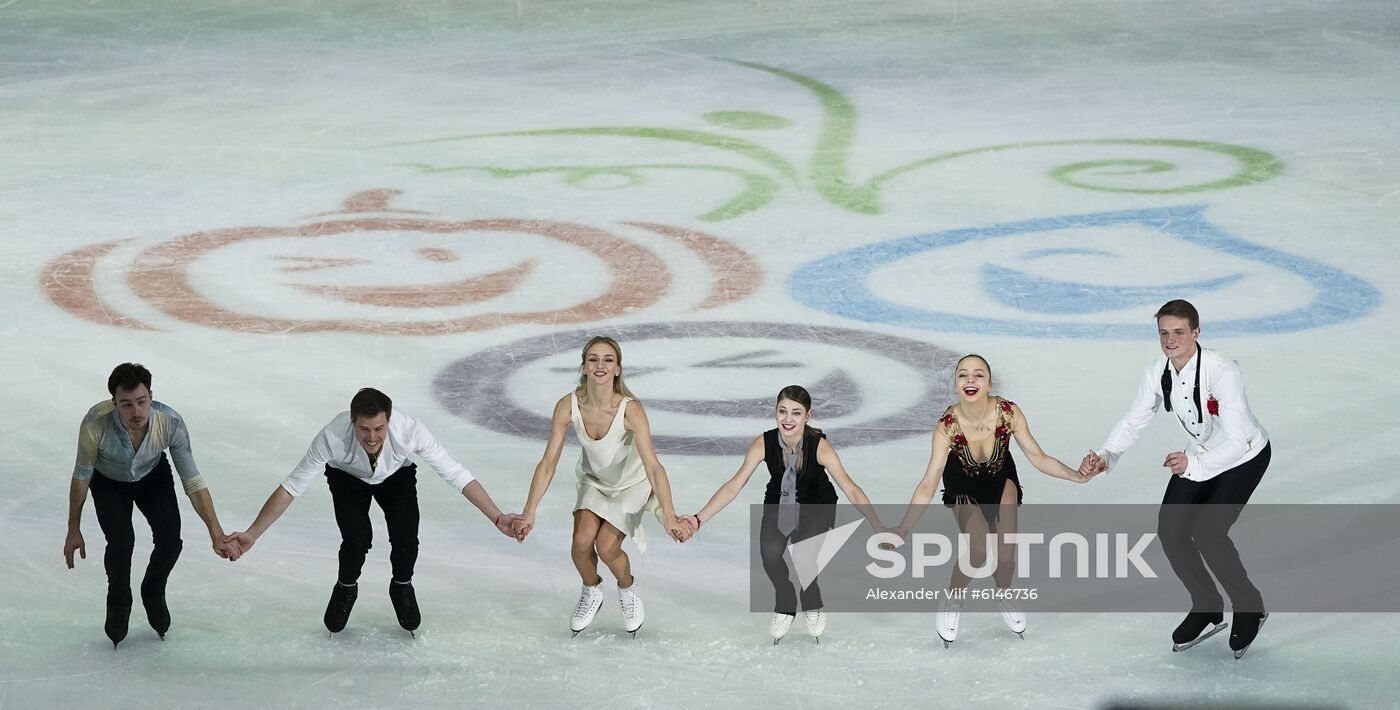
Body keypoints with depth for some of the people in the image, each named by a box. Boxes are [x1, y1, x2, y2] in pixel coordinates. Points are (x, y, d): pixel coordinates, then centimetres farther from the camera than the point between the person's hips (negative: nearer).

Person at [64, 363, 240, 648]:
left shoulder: (171, 423, -36)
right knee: (121, 541, -19)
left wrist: (217, 534, -31)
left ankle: (153, 595, 20)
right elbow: (81, 476, -21)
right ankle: (118, 604, 11)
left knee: (170, 539, -12)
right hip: (109, 482, -1)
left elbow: (193, 482, -26)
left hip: (153, 476, 1)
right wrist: (74, 530, -12)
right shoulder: (95, 424, -40)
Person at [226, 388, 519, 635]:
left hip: (397, 475, 1)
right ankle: (346, 590, 13)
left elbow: (456, 475, -30)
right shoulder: (332, 437, -41)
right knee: (357, 539, -21)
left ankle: (402, 588, 16)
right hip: (348, 477, 0)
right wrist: (252, 535, -32)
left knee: (406, 538, -19)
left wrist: (497, 518, -31)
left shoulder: (409, 430, -40)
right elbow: (291, 487, -31)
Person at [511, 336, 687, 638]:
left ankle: (628, 590, 18)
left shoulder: (630, 410, -34)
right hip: (594, 481, 3)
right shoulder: (568, 406, -25)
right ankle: (591, 592, 16)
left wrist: (669, 516, -48)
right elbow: (548, 463, -18)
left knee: (606, 546, -17)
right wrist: (529, 512, -21)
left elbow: (652, 465, -38)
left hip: (631, 484, -3)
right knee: (582, 541, -17)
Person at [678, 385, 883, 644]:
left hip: (817, 506, -2)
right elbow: (734, 485, -27)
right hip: (779, 504, 2)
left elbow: (850, 489, -32)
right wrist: (698, 519, -37)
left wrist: (878, 527, -42)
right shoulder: (764, 443, -26)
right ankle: (784, 606, 7)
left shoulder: (819, 446, -30)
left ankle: (813, 607, 7)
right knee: (770, 553, -24)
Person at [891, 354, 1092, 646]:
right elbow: (928, 485, -31)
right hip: (963, 485, -1)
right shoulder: (947, 426, -33)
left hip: (1001, 478, 1)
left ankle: (1005, 594, 24)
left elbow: (1038, 458, -20)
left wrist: (1076, 475, -35)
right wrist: (903, 529, -38)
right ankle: (952, 602, 10)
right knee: (978, 551, -19)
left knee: (1005, 554, -11)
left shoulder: (1009, 413, -30)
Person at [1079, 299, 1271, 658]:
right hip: (1200, 454, 6)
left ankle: (1249, 608, 9)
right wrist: (1105, 456, -24)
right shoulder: (1157, 372, -16)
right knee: (1170, 528, -3)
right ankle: (1207, 609, 20)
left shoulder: (1222, 372, -35)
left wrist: (1193, 464, -50)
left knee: (1207, 532, -17)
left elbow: (1237, 441, -38)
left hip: (1245, 456, -6)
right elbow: (1133, 422, -7)